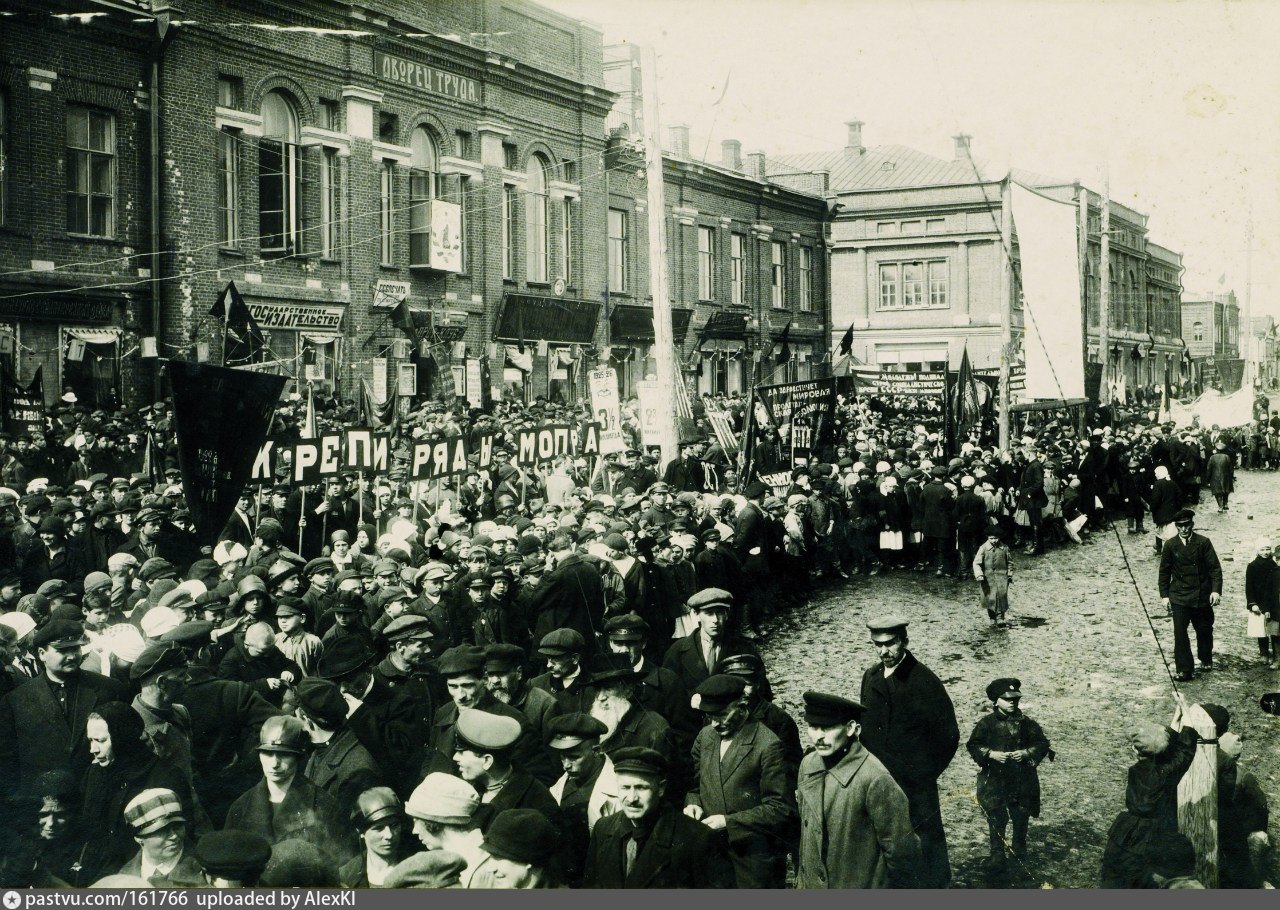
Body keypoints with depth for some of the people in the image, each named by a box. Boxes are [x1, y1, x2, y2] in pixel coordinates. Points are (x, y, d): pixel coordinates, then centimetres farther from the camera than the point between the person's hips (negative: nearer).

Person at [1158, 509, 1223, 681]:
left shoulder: (1203, 542, -4)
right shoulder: (1170, 544, 0)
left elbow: (1215, 568, -5)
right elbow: (1164, 571, 6)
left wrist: (1216, 590, -16)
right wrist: (1164, 594, 3)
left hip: (1202, 596, 0)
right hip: (1179, 597, 0)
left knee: (1204, 630, 14)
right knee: (1180, 633, -9)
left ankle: (1205, 660, 38)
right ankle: (1184, 670, -6)